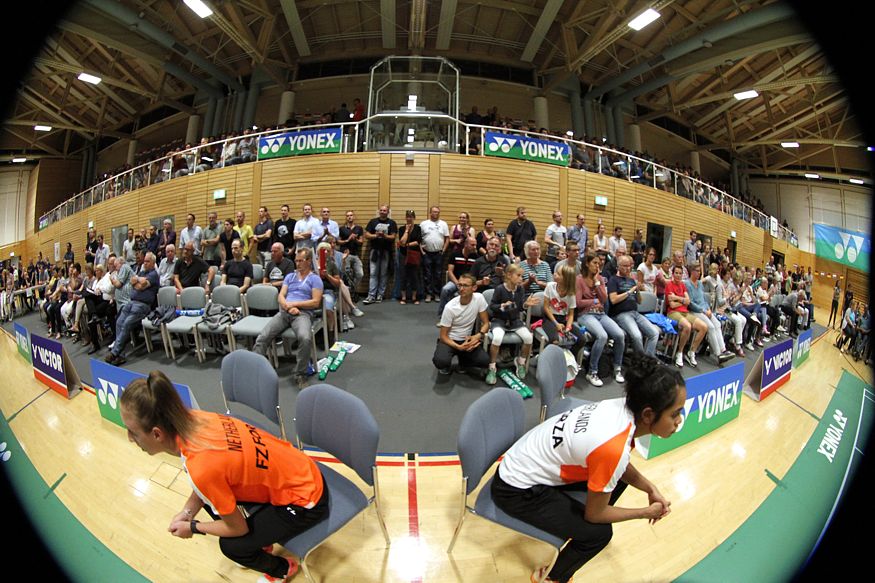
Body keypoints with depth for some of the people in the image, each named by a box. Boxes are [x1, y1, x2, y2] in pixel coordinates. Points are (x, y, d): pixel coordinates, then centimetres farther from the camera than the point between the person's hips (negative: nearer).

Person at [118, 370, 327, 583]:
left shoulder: (202, 467, -34)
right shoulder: (193, 419, -15)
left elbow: (238, 527, -14)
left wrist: (193, 527, 1)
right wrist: (186, 512, 2)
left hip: (306, 500, -7)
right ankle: (258, 541, 33)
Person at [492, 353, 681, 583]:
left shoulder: (624, 407, -14)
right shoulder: (613, 447, -34)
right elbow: (594, 514, -15)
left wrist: (650, 489, -2)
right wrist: (645, 512, -3)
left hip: (535, 463, 8)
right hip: (517, 491, -8)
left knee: (618, 476, 14)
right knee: (598, 532, -7)